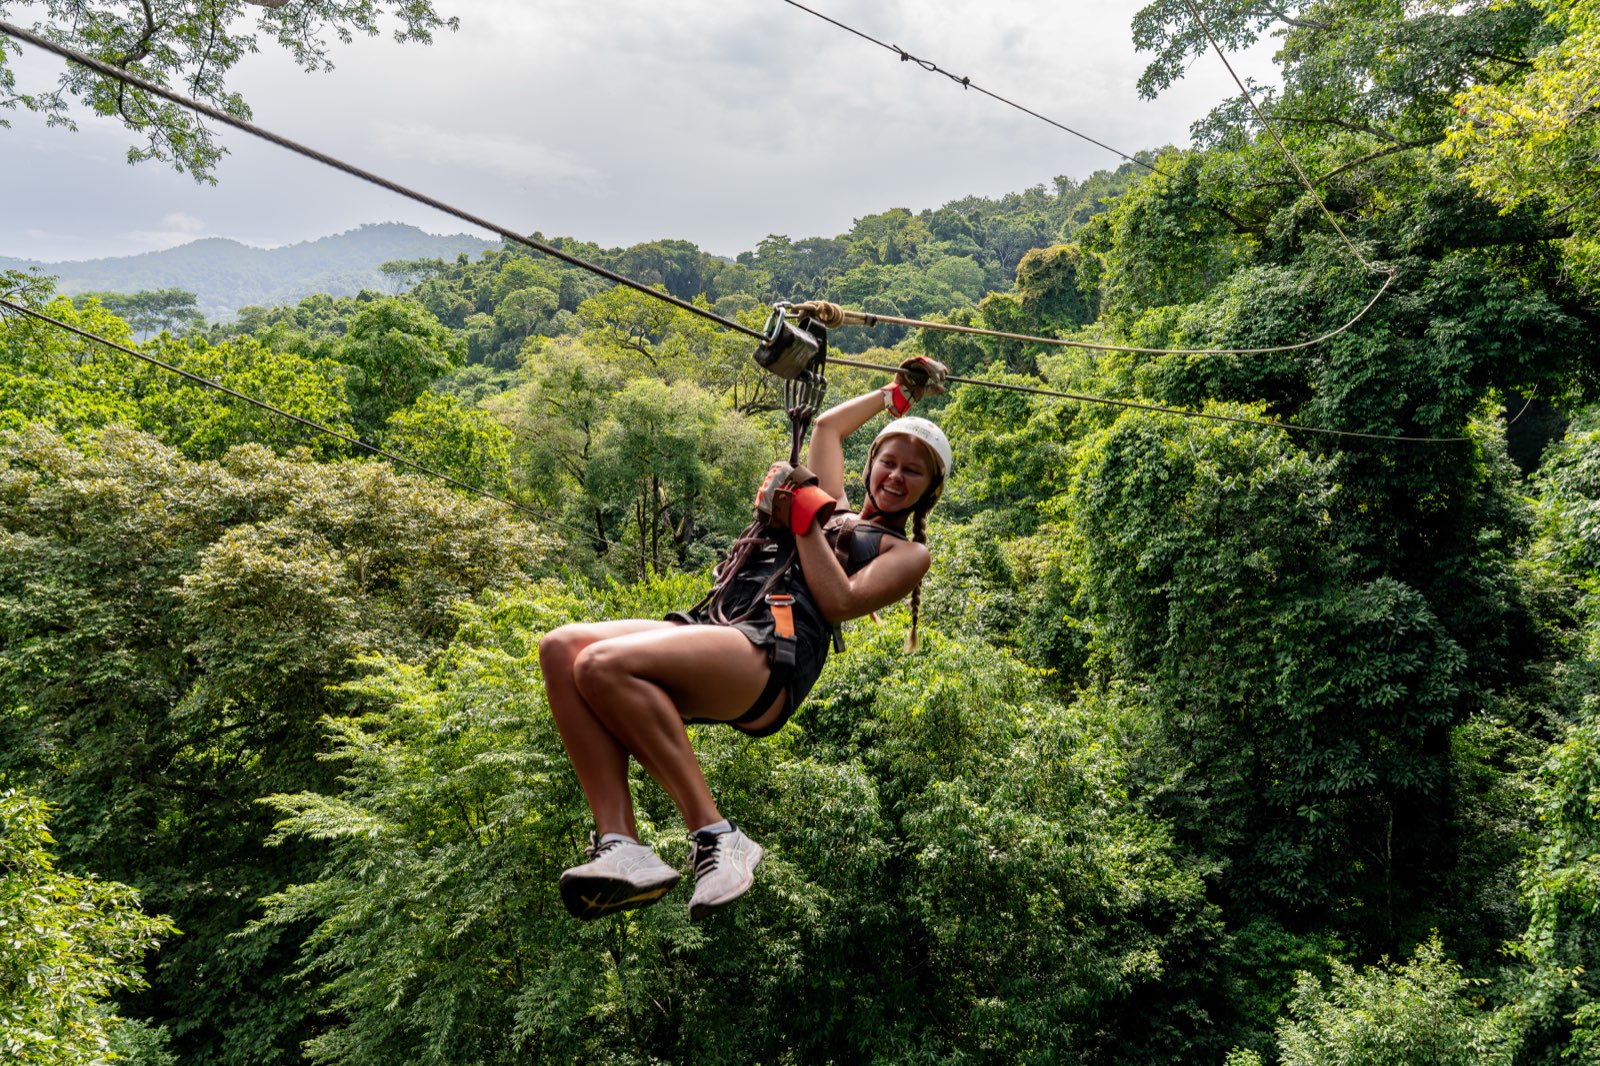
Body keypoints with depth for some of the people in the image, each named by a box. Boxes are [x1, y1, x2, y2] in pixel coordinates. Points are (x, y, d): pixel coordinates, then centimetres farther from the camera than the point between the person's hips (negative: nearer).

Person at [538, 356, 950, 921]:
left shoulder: (906, 552, 18)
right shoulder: (836, 509, 34)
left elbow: (840, 602, -1)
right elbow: (827, 424, 50)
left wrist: (805, 516, 4)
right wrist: (896, 393, 59)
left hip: (772, 656, -7)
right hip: (710, 627, 7)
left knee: (603, 665, -32)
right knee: (561, 649, -21)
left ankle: (716, 838, -27)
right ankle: (620, 846, -29)